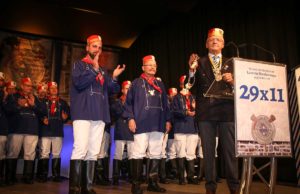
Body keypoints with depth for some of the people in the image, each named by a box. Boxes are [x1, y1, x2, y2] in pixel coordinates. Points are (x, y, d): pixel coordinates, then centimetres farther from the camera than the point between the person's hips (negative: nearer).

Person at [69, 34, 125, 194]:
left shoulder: (102, 70, 23)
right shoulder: (79, 64, 8)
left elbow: (113, 90, 17)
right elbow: (79, 83, -11)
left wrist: (114, 77, 0)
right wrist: (94, 69, -13)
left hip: (99, 115, 6)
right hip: (83, 113, -5)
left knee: (93, 152, 4)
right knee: (80, 149, -14)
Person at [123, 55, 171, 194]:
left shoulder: (160, 84, 21)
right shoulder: (136, 83, 6)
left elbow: (165, 104, 21)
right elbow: (129, 102, 0)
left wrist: (167, 120, 14)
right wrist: (130, 118, -10)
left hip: (158, 125, 5)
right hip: (142, 124, -5)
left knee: (156, 154, 8)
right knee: (138, 154, -4)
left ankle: (153, 182, 18)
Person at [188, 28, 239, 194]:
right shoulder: (199, 63, 9)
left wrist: (232, 82, -13)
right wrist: (191, 69, -19)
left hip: (227, 111, 1)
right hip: (206, 112, -1)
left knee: (230, 150, 4)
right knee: (208, 151, 4)